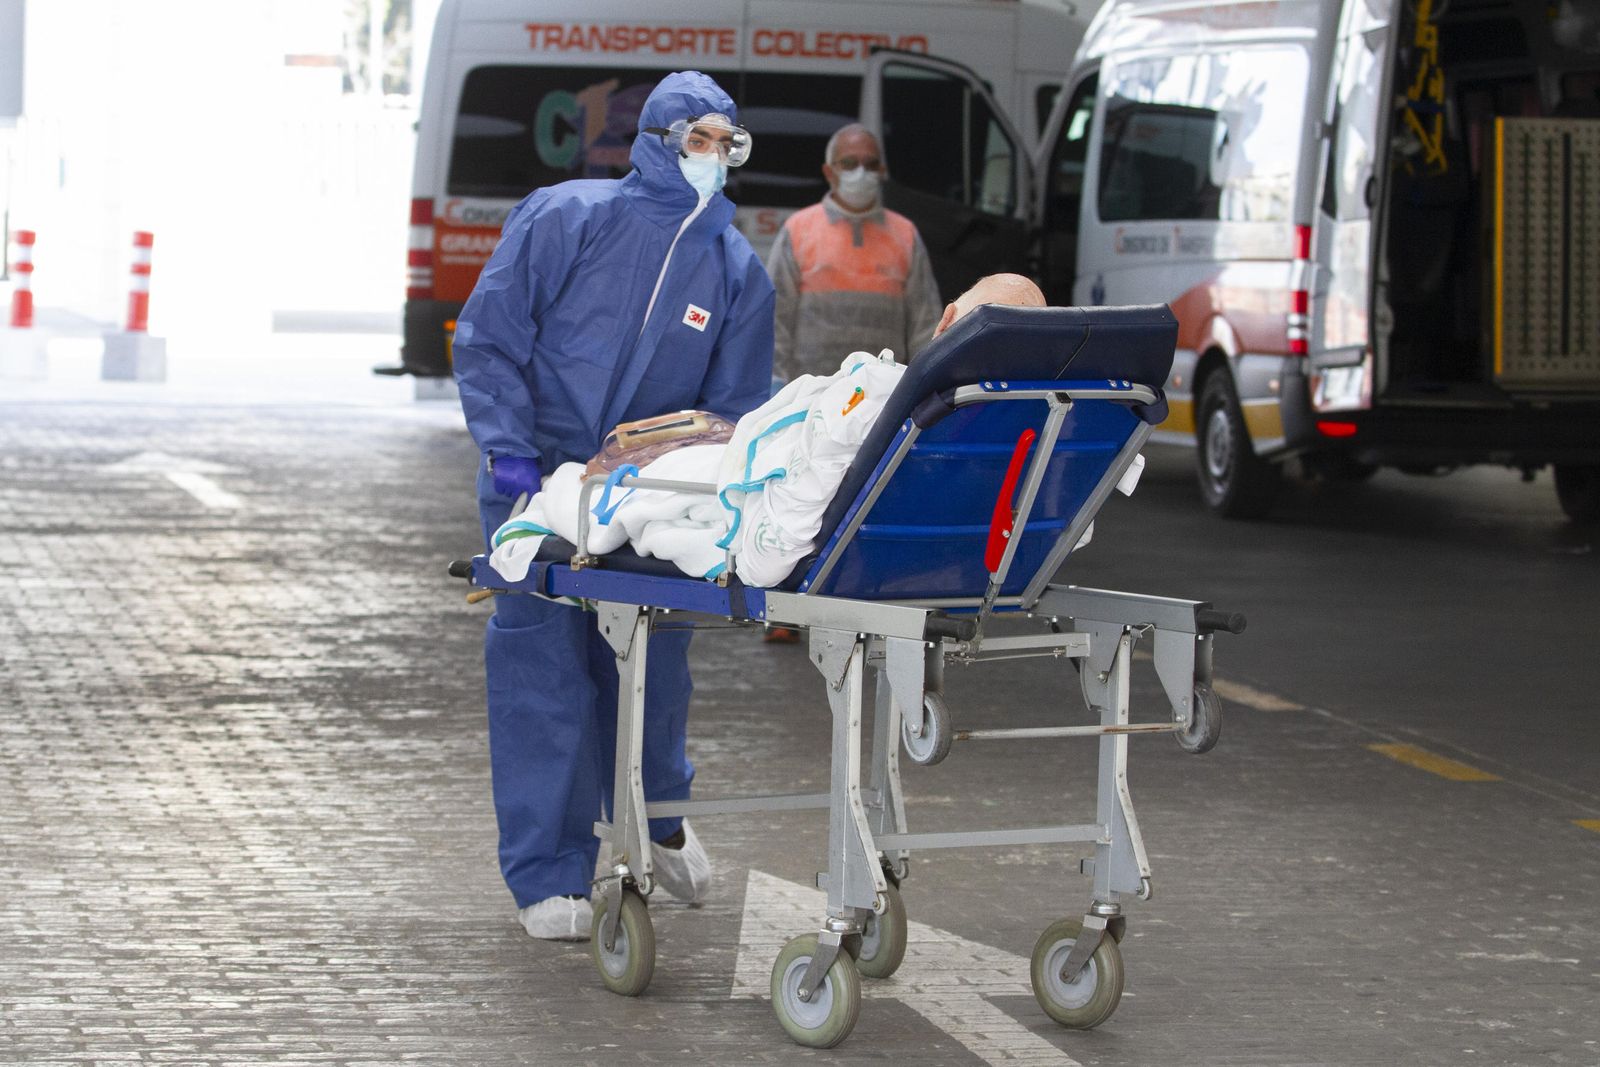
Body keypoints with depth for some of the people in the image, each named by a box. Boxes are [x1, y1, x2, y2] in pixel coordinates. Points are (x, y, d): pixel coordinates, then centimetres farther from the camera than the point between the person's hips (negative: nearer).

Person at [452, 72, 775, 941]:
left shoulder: (737, 271, 3)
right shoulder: (566, 219, -7)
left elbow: (733, 408, 5)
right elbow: (488, 337, -6)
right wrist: (509, 451, -14)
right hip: (538, 479, -3)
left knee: (649, 662, 7)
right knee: (541, 660, -6)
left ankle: (658, 816, 37)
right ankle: (548, 878, 2)